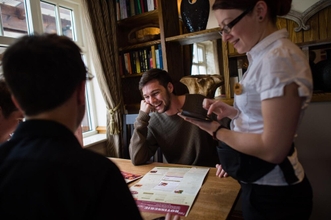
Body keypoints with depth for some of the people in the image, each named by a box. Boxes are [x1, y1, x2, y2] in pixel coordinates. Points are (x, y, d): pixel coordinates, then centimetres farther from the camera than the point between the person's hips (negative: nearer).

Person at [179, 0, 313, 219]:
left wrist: (216, 131, -16)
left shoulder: (280, 58, -24)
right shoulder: (266, 54, 6)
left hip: (272, 193, -9)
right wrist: (233, 111, 1)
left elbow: (272, 149, -25)